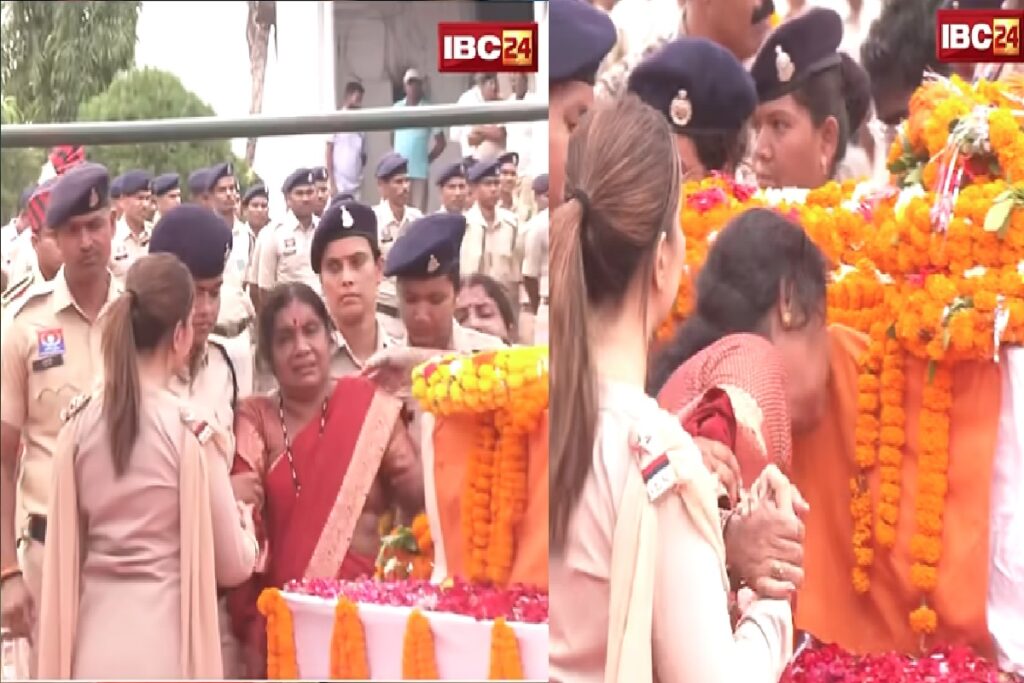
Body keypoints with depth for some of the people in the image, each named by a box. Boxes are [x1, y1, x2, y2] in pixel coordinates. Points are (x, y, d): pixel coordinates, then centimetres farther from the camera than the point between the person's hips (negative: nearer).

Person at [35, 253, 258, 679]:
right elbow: (234, 564, -6)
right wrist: (243, 515, 14)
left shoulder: (78, 421, 0)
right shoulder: (191, 431, -14)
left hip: (93, 639, 5)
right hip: (163, 643, -5)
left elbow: (66, 546, 11)